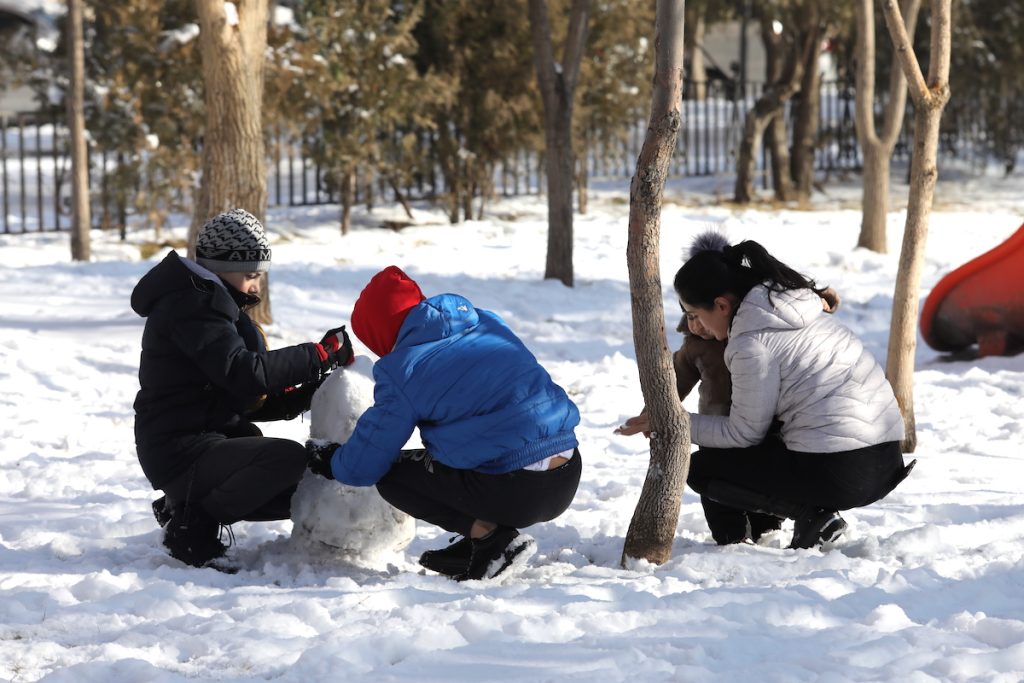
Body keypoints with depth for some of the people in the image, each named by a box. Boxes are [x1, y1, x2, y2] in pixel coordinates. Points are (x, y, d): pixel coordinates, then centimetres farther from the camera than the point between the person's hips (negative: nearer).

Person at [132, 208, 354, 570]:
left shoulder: (209, 302, 19)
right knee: (289, 458, -28)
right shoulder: (190, 303, -14)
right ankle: (194, 526, -12)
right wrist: (319, 354, -21)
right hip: (181, 454, -11)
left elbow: (248, 401, 15)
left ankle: (186, 506, 14)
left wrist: (306, 395, -1)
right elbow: (243, 373, -27)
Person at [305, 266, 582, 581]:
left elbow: (362, 467, 2)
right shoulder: (488, 324, 14)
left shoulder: (404, 370, -5)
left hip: (515, 492, -8)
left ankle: (489, 534, -1)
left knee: (392, 476, 13)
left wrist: (327, 462, 26)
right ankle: (489, 533, 16)